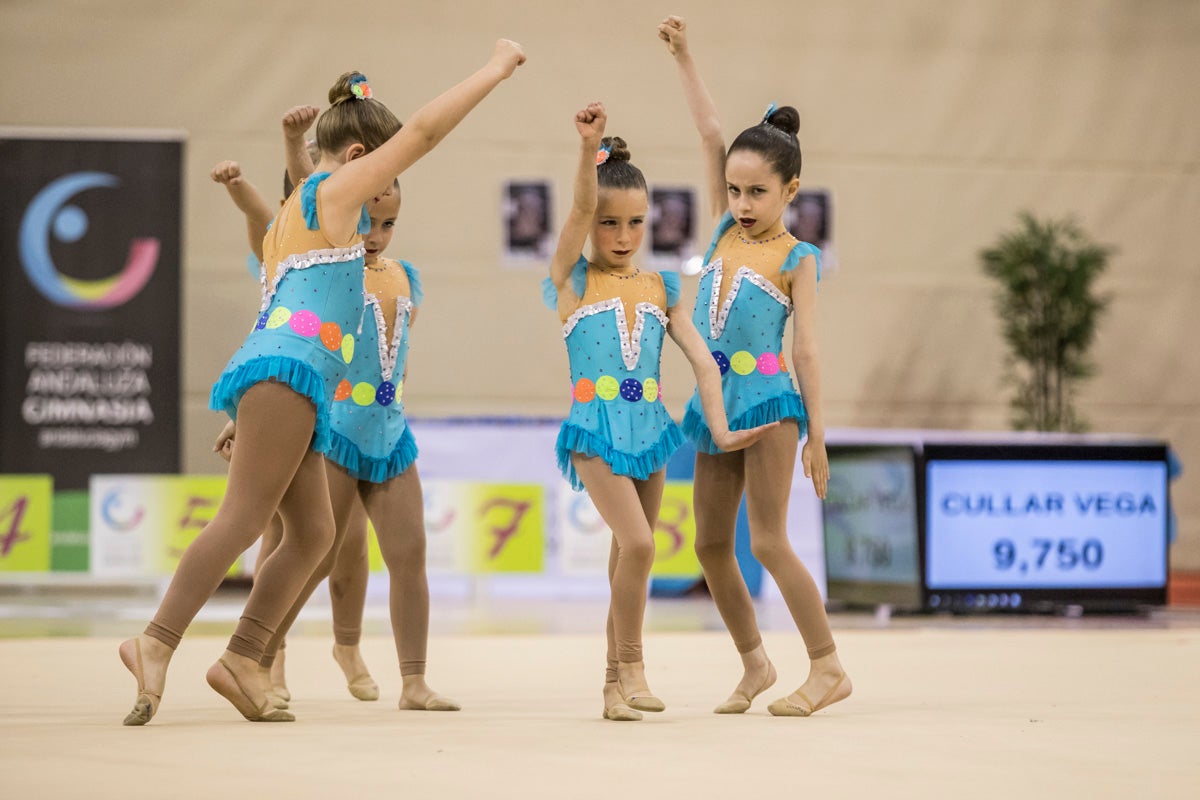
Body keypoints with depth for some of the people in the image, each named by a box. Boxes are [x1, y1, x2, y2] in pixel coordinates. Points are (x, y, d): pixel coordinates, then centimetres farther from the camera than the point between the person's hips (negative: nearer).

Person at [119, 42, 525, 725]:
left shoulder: (292, 215, 28)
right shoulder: (333, 192, 1)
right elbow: (424, 131, -3)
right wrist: (497, 68, 4)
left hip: (276, 375, 10)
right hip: (288, 368, -10)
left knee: (314, 531, 5)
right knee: (245, 516, -17)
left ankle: (241, 662, -1)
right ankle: (157, 644, -27)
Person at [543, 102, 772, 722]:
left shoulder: (660, 289, 10)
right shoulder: (573, 280, 0)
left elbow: (702, 360, 5)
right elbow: (582, 208, -16)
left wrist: (720, 429, -7)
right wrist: (590, 148, -30)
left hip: (648, 426, 4)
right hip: (596, 427, -4)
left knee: (628, 555, 9)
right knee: (638, 543, -20)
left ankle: (615, 684, 17)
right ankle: (631, 666, -8)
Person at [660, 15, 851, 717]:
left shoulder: (795, 259, -3)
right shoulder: (728, 232, 11)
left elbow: (807, 349, -5)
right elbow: (712, 135, 10)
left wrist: (817, 434, -8)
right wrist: (684, 58, 8)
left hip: (769, 399, -7)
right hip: (718, 402, 7)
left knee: (769, 541, -11)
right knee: (712, 544, 8)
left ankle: (828, 667, -6)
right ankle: (755, 664, 20)